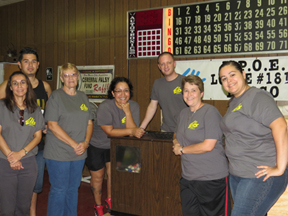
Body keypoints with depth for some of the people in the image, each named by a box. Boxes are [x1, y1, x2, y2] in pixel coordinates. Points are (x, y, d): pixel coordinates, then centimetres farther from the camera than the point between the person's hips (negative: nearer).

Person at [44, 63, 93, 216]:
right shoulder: (56, 96, -6)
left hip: (79, 153, 6)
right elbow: (52, 125, -14)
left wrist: (85, 143, -5)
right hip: (58, 153, -5)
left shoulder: (83, 97, 11)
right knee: (59, 191, 1)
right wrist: (74, 144, -15)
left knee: (73, 189, 15)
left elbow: (89, 123, 12)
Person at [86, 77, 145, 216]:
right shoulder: (105, 107, -28)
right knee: (97, 177, 8)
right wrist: (131, 131, -32)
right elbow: (110, 131, -28)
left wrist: (127, 111, -31)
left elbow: (132, 131, -22)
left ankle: (109, 200, 26)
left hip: (115, 145, 3)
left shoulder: (134, 106, -14)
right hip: (96, 145, -3)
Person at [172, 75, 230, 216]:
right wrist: (175, 141, 4)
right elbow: (177, 134, 29)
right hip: (188, 178, 8)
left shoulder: (210, 112, -13)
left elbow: (208, 145, -20)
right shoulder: (183, 113, 12)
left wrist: (182, 150, -9)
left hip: (212, 179, -7)